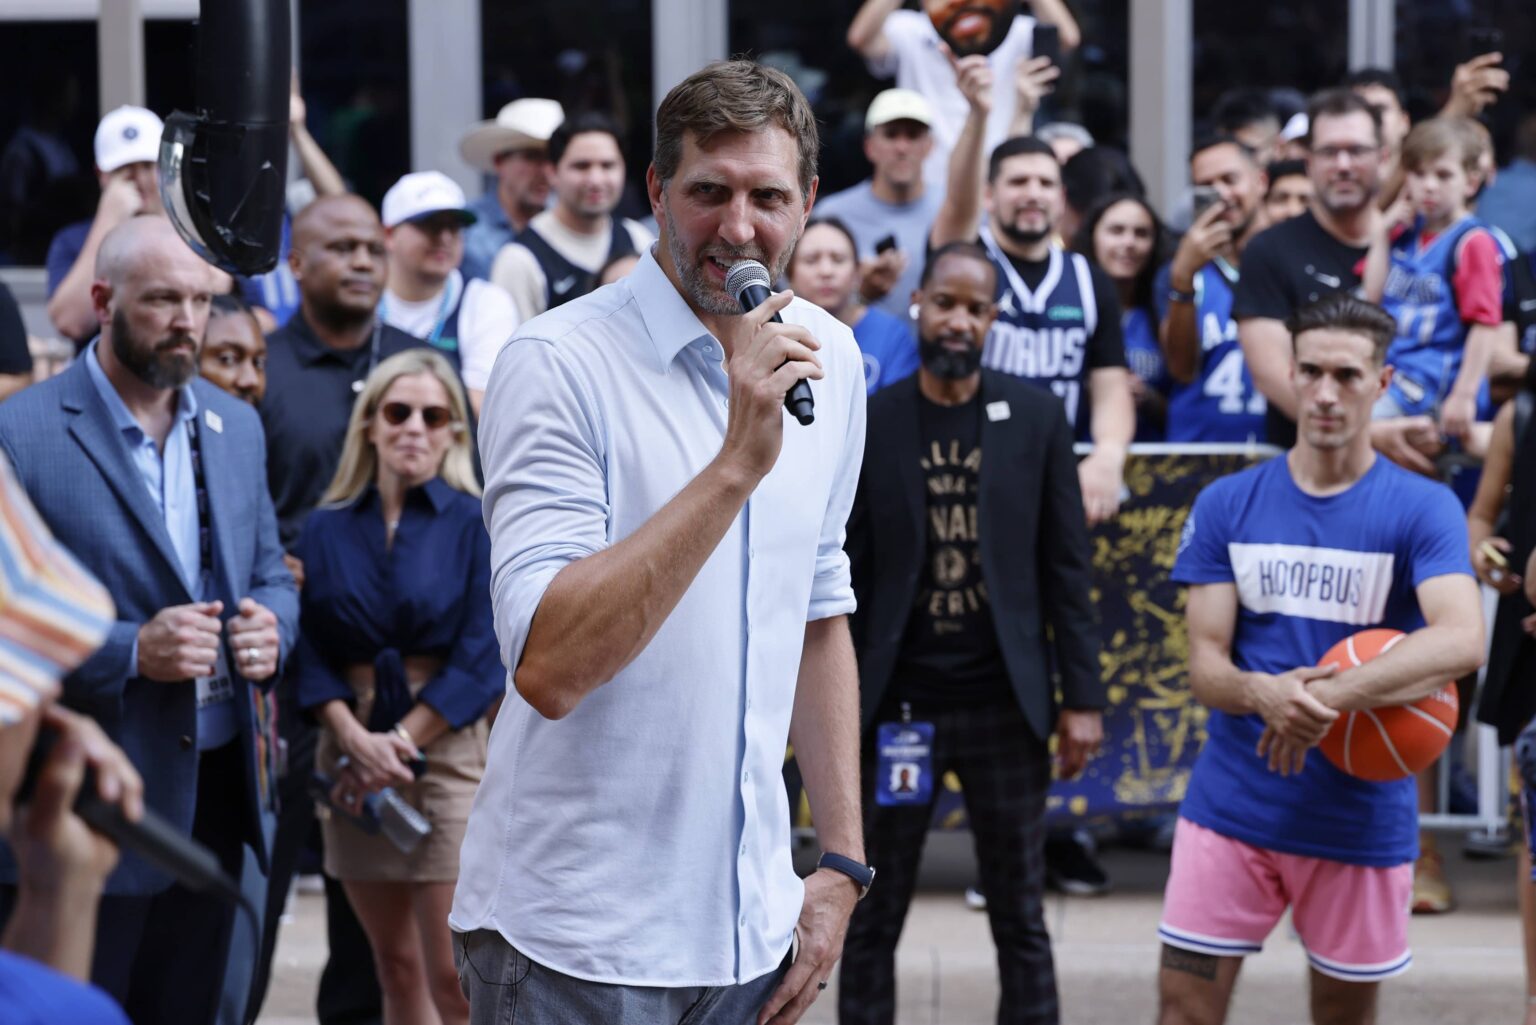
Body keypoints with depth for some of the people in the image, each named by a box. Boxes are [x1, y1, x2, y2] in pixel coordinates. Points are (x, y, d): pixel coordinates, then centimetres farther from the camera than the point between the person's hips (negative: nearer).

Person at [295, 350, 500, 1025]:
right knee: (396, 968, 7)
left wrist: (400, 744, -11)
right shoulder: (327, 529, 8)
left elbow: (481, 659, -6)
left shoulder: (473, 524, 0)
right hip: (353, 748, 3)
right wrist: (357, 740, -13)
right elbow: (310, 651, 3)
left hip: (447, 748, -3)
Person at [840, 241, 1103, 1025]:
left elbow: (1066, 567, 3)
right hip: (895, 705, 0)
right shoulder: (868, 423, 1)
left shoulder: (1036, 417, 2)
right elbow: (841, 572, 2)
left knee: (1021, 922, 6)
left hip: (1004, 702, 0)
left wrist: (1081, 696, -1)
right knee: (870, 922, 5)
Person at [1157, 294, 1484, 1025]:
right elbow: (1205, 664, -2)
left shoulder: (1422, 509, -5)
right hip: (1233, 806, 1)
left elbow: (1462, 641, -22)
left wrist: (1329, 697, -31)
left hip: (1362, 818, -1)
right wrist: (1264, 694, -25)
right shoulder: (1227, 505, 3)